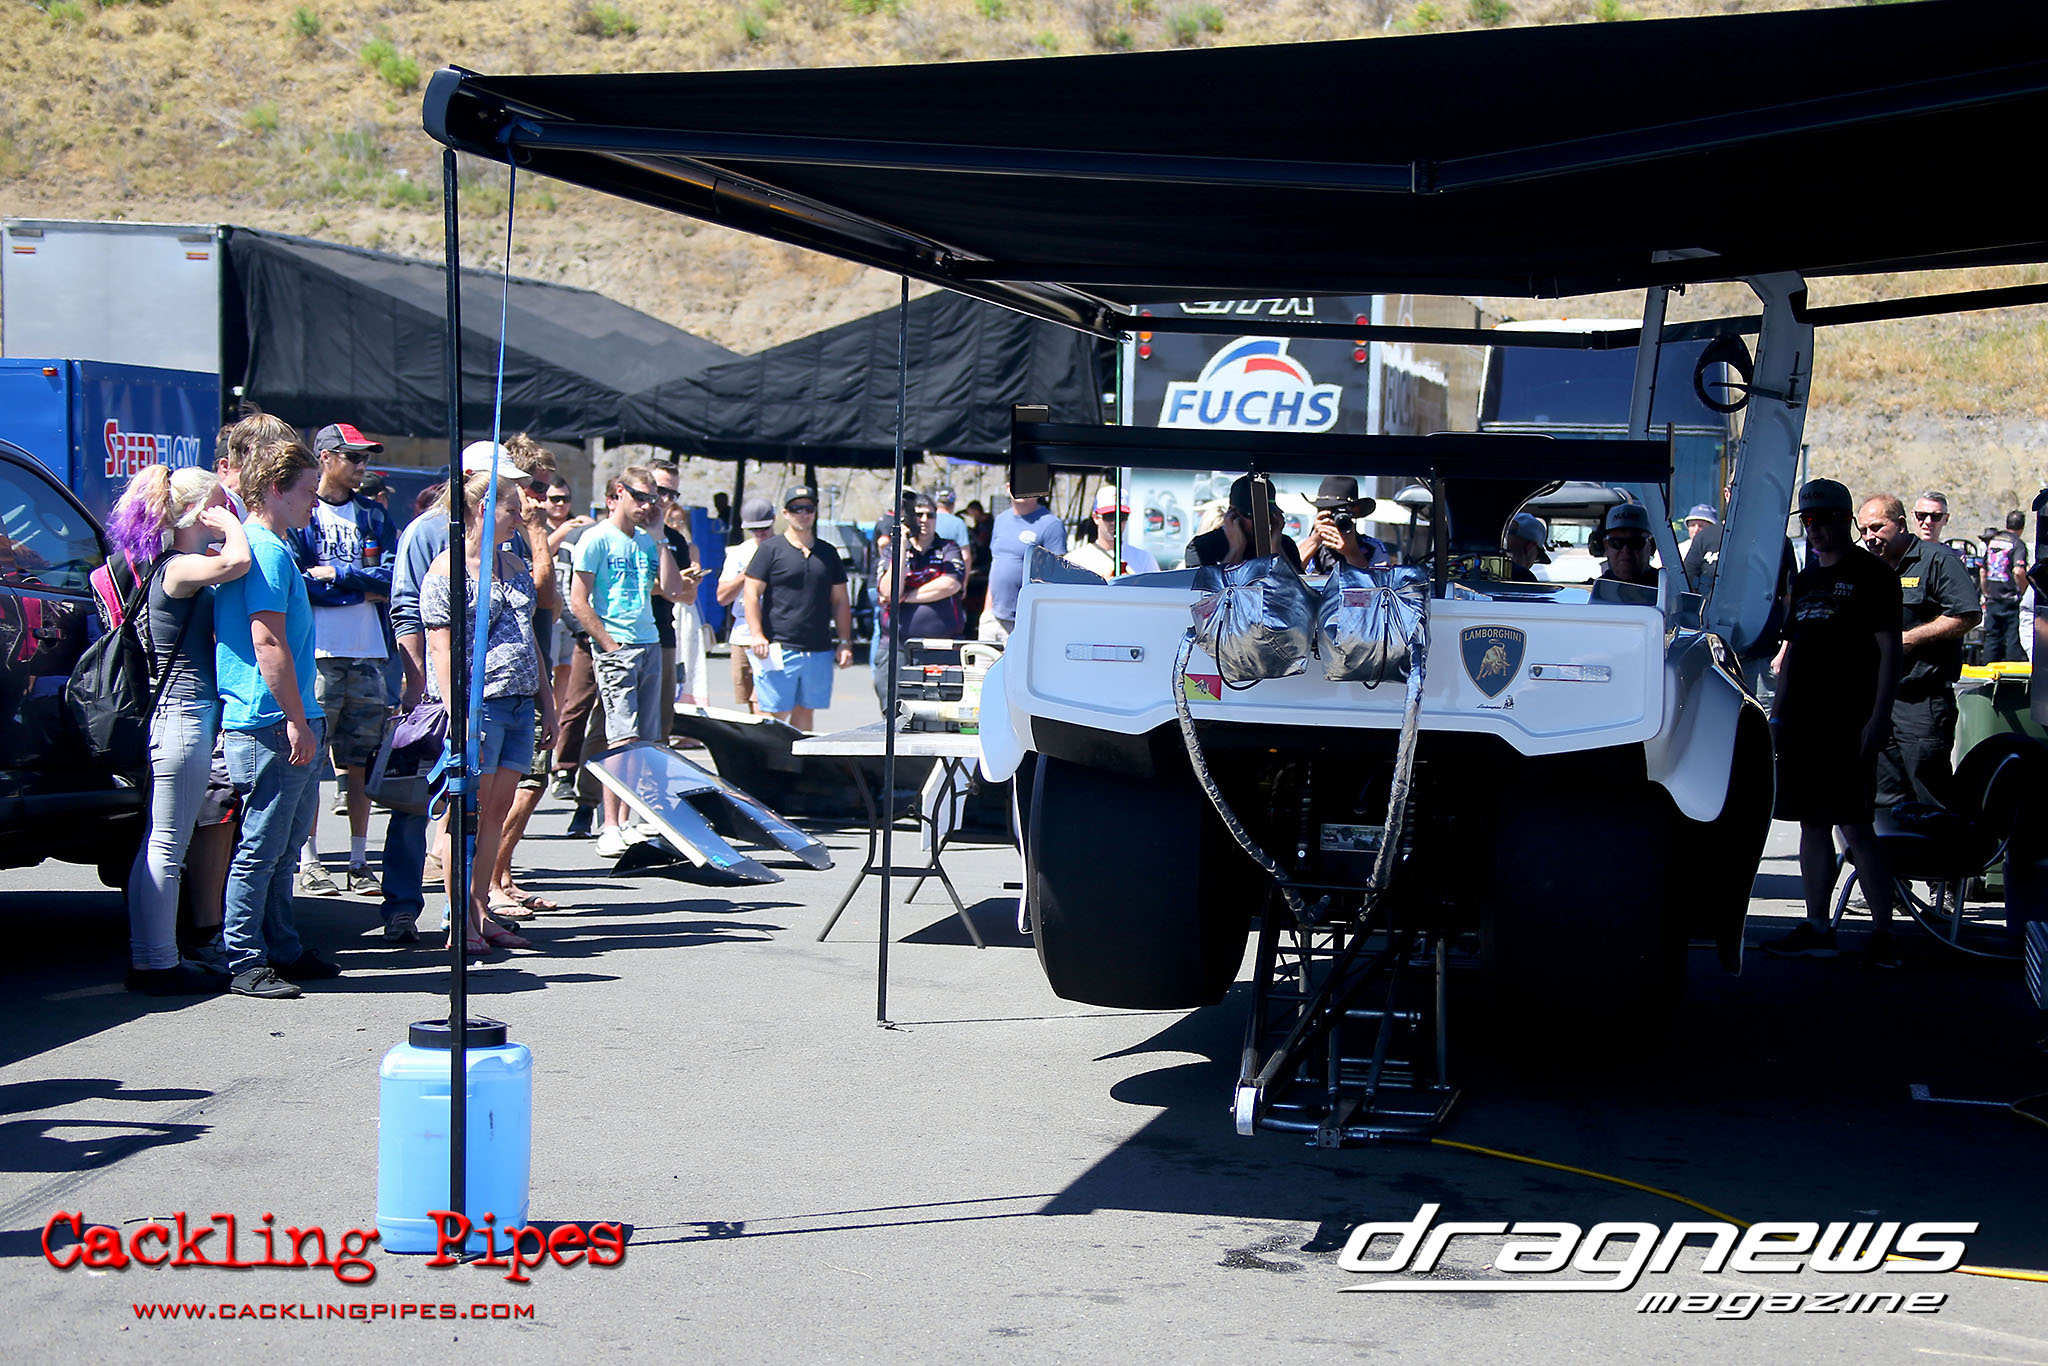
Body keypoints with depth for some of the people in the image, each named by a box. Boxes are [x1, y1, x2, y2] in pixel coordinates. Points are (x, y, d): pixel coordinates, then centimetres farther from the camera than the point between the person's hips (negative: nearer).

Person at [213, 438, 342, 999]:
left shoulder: (273, 548, 19)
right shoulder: (266, 552, -14)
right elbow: (268, 643, -21)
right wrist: (296, 720, -20)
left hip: (289, 723, 10)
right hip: (271, 724, -10)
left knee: (285, 846, 15)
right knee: (262, 846, -5)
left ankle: (283, 950, 22)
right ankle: (246, 963, -1)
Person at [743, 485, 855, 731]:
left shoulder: (828, 553, 15)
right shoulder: (770, 550, 2)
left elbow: (840, 601, 18)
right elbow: (752, 594, -2)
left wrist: (845, 642, 10)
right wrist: (757, 635, -12)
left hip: (819, 652, 4)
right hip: (780, 651, -4)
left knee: (806, 711, 7)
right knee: (776, 716, -6)